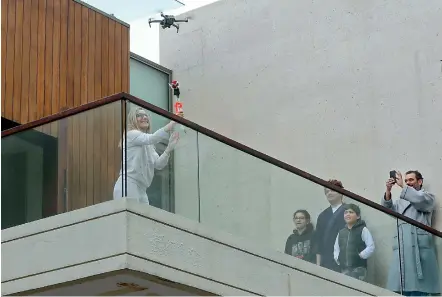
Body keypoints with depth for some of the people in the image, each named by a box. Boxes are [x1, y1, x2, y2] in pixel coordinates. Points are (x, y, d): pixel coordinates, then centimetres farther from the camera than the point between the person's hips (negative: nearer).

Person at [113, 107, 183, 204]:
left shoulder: (148, 144, 23)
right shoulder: (131, 134, -1)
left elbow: (158, 164, 7)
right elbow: (152, 138, -22)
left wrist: (169, 148, -9)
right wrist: (173, 123, -32)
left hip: (141, 189, 8)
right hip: (128, 186, -8)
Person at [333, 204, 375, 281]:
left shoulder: (363, 230, -1)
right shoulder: (341, 232, 15)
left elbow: (371, 247, -6)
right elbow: (336, 248, 24)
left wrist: (361, 256, -11)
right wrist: (337, 258, 8)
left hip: (358, 267, -5)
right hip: (344, 269, 5)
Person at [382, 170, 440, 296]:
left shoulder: (428, 196, 16)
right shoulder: (401, 201, 29)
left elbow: (420, 200, -7)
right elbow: (387, 207, 12)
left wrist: (402, 186, -9)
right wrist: (388, 190, -4)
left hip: (419, 245, -5)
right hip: (402, 247, 5)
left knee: (418, 286, -14)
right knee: (405, 285, -4)